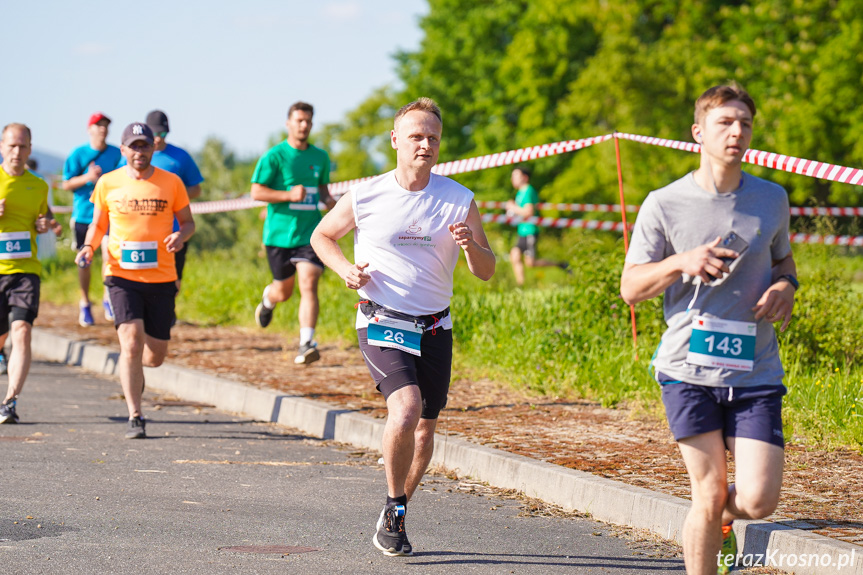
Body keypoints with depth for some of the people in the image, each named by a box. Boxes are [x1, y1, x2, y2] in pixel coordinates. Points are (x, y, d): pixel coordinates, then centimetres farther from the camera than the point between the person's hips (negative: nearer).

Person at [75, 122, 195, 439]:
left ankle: (132, 370, 43)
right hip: (122, 275, -1)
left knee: (154, 356, 6)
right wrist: (89, 246, -6)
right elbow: (98, 225, 14)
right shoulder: (108, 183, 3)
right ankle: (135, 418, -10)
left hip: (161, 278, 1)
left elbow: (188, 222, 11)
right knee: (131, 343, -17)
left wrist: (181, 236, -12)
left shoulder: (171, 182, 2)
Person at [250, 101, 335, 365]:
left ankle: (306, 344, -19)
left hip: (311, 233, 2)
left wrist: (328, 200, 3)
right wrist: (289, 196, -21)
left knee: (309, 285, -16)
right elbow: (256, 192, -9)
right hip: (280, 233, -2)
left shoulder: (320, 157, 10)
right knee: (284, 291, 12)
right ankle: (268, 299, 50)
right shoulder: (274, 156, -5)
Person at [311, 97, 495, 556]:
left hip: (434, 328, 3)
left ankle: (395, 517, 30)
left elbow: (486, 273, 1)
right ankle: (394, 507, -6)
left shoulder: (459, 201, -1)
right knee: (406, 409, -25)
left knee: (424, 430, 9)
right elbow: (322, 235, 13)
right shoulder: (366, 197, -5)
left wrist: (470, 244, -20)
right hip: (382, 324, -3)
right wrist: (345, 270, -6)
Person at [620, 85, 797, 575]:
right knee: (708, 494, -4)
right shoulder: (664, 204, -1)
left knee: (759, 500, -8)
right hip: (689, 369, -2)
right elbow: (630, 288, 1)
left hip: (756, 371, 2)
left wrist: (786, 286, -1)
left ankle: (722, 519, 28)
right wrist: (681, 263, -17)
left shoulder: (772, 199, 7)